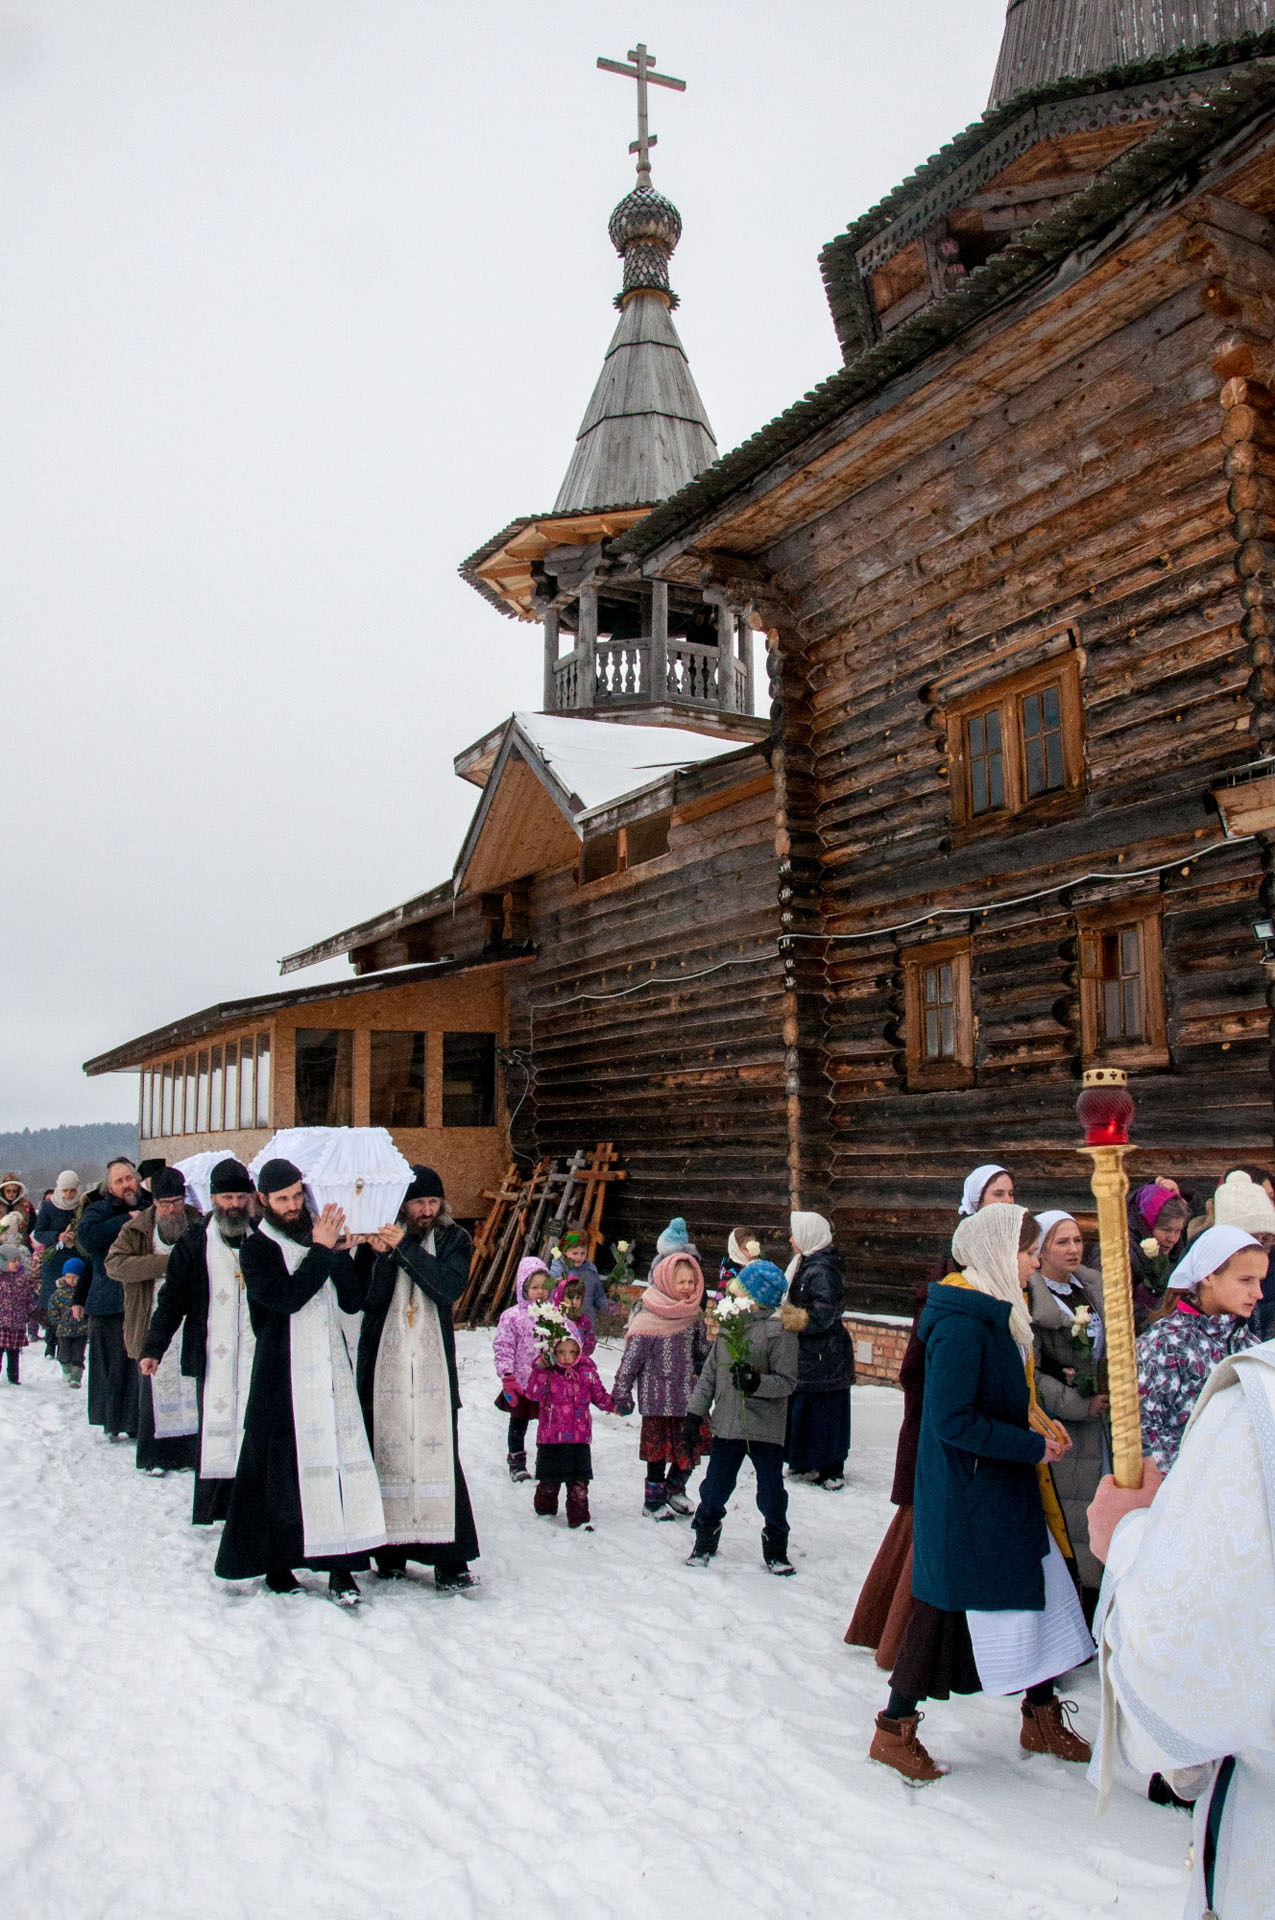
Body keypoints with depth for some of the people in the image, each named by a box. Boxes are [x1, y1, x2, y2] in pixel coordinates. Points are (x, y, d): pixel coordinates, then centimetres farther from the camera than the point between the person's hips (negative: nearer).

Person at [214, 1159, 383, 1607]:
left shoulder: (320, 1237, 12)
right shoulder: (257, 1248, -2)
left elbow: (354, 1302, 6)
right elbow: (285, 1297, -19)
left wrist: (340, 1255, -7)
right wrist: (321, 1252, -16)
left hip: (333, 1370, 4)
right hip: (283, 1377, -4)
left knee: (343, 1461, -1)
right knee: (282, 1470, 3)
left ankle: (341, 1564, 5)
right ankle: (277, 1566, 18)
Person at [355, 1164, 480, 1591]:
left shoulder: (453, 1239, 5)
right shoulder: (378, 1236, 4)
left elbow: (452, 1286, -13)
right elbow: (365, 1300, -4)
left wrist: (405, 1248, -18)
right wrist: (379, 1255, -19)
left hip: (433, 1363, 0)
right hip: (383, 1362, 0)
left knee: (438, 1453, -5)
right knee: (385, 1452, 1)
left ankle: (449, 1559, -1)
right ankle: (390, 1551, 15)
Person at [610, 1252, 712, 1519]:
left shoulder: (694, 1315, 5)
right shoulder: (649, 1319, -14)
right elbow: (631, 1357, -12)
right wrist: (621, 1393, -12)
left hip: (687, 1396, 6)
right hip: (658, 1397, -6)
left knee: (694, 1443, 7)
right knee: (659, 1447, 3)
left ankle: (675, 1488, 31)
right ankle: (654, 1501, 20)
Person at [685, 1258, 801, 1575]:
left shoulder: (780, 1331, -11)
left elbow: (787, 1381, -13)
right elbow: (709, 1373, 11)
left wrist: (756, 1382, -29)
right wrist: (695, 1412, 11)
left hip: (766, 1429, -5)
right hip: (726, 1424, 5)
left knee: (772, 1493, 4)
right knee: (715, 1487, 10)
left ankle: (776, 1551, 23)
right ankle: (705, 1543, 28)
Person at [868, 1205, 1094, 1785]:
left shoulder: (994, 1315, 7)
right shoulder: (963, 1325, -24)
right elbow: (953, 1420, -27)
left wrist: (1037, 1426, 5)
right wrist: (1033, 1446, -20)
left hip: (1002, 1492, 10)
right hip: (965, 1496, -10)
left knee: (1039, 1593, 17)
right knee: (945, 1608, 3)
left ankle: (1042, 1719, 35)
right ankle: (894, 1730, 20)